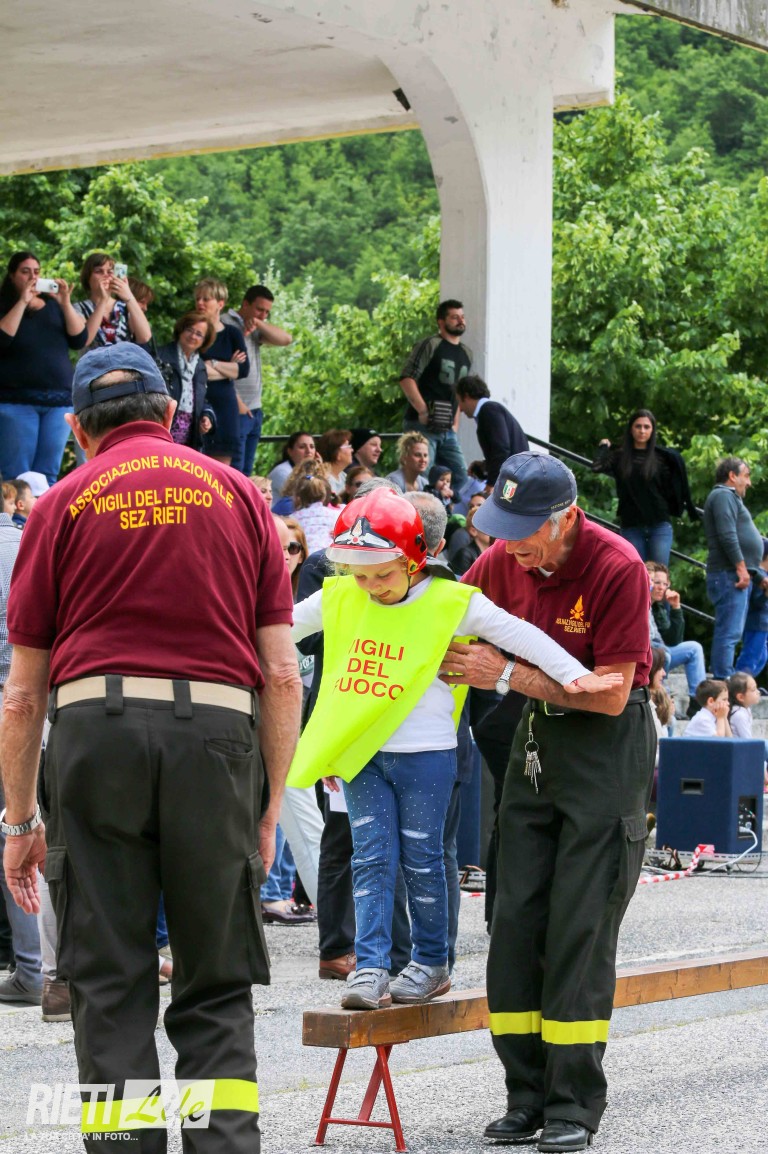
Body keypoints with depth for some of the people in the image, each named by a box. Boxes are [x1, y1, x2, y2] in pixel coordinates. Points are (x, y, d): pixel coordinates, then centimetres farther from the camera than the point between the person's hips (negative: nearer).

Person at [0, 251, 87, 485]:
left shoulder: (53, 306, 13)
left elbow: (79, 340, 4)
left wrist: (65, 303, -7)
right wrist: (22, 302, -14)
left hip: (59, 400, 3)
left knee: (47, 477, 1)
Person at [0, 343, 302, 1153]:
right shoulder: (238, 495, 15)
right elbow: (283, 674, 8)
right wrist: (271, 805, 14)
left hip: (95, 726, -1)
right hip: (217, 732, 1)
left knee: (110, 985, 5)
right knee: (217, 988, 8)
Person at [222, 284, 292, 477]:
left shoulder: (256, 328, 16)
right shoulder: (226, 324, -8)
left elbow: (286, 339, 5)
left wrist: (259, 323, -7)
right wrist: (237, 402, -18)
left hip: (254, 409, 8)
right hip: (237, 409, -8)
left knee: (246, 472, 10)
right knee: (234, 470, -11)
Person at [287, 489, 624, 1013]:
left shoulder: (449, 601, -8)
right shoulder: (338, 599, 3)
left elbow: (516, 632, -8)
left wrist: (574, 674, -15)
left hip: (426, 753, -3)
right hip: (360, 754, 3)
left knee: (421, 860, 4)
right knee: (372, 859, 1)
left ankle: (432, 963, 17)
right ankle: (371, 970, -1)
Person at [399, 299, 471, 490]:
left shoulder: (466, 354, 18)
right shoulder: (430, 345, -5)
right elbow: (407, 379, -14)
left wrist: (455, 423, 16)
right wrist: (423, 411, -20)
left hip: (448, 430, 8)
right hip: (422, 425, -8)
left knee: (460, 477, 5)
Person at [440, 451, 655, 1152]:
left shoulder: (617, 569, -21)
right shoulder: (504, 559, -2)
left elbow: (611, 694, -21)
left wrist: (507, 674, -22)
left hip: (610, 744, -6)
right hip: (537, 737, 6)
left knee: (581, 923, -8)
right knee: (516, 918, 2)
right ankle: (528, 1096, 10)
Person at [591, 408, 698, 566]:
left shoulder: (662, 456, 5)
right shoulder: (620, 457, 5)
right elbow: (597, 466, -8)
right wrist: (604, 447, 5)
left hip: (659, 525, -1)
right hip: (631, 527, 1)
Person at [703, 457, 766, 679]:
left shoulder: (731, 498, 27)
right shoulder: (723, 496, -7)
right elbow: (727, 535, -20)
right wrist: (741, 567, -21)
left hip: (740, 576, 11)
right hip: (729, 575, -11)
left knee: (730, 634, 12)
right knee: (729, 632, -14)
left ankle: (723, 683, 15)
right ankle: (723, 683, -18)